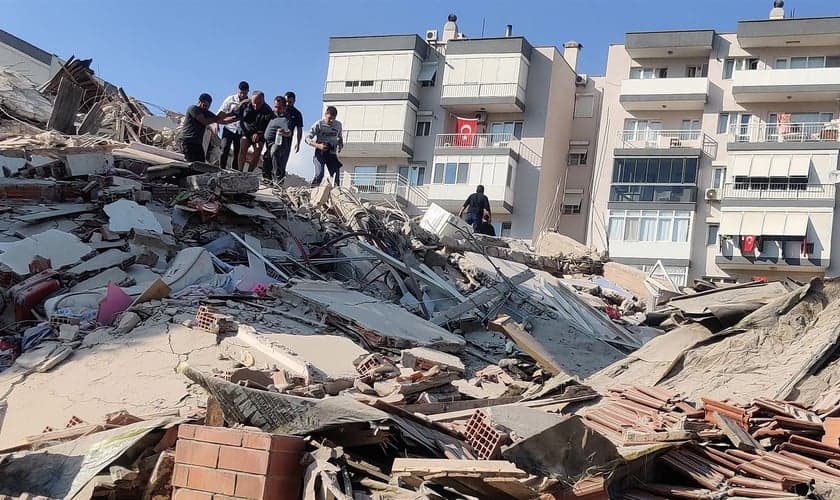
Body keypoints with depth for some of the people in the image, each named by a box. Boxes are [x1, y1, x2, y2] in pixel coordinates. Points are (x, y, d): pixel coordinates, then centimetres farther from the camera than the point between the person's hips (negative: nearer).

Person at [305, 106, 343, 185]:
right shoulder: (319, 124, -8)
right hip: (320, 152, -4)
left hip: (332, 153, 4)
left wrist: (340, 145, 3)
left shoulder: (338, 125, 6)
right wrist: (318, 146, -24)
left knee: (335, 175, -3)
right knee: (319, 174, -21)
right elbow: (308, 139, -9)